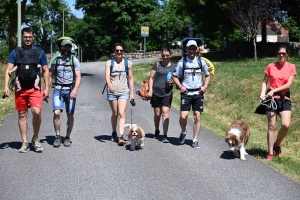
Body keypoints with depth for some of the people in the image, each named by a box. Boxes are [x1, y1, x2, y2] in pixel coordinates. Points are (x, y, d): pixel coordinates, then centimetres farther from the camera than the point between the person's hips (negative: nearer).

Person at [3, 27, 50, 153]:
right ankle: (25, 143, 14)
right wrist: (6, 86, -11)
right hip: (20, 89, 2)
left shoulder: (39, 52, 6)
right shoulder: (15, 52, 7)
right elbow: (8, 70, 2)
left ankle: (35, 138, 4)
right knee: (22, 115, 6)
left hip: (35, 88, -2)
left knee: (36, 112, -18)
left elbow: (46, 71, 7)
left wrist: (47, 88, 1)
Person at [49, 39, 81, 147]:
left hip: (70, 90, 0)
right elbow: (50, 75, 11)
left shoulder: (74, 60, 3)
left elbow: (78, 77, -4)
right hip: (58, 89, 0)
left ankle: (67, 138, 18)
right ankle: (57, 137, 0)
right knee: (56, 113, -15)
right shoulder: (55, 59, 6)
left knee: (70, 115, 4)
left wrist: (75, 90, -20)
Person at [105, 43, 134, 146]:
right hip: (112, 91, 0)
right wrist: (110, 85, -31)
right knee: (115, 113, 10)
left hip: (124, 92, 0)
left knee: (121, 113, -12)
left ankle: (121, 137, -18)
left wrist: (132, 93, 4)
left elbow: (131, 79, 8)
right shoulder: (109, 63, 2)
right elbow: (107, 76, -11)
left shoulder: (128, 63, 5)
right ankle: (114, 133, 29)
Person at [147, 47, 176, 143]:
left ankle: (165, 136, -13)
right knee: (157, 114, 11)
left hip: (167, 93, -1)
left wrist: (173, 81, -8)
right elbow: (151, 78, 4)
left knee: (165, 113, -11)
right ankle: (156, 131, 34)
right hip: (156, 93, 1)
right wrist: (150, 90, -6)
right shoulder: (157, 65, 4)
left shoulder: (173, 66, 7)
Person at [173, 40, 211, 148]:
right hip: (186, 93, -2)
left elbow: (208, 75, 16)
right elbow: (175, 76, 6)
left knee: (197, 117, 0)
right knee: (183, 116, -10)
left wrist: (205, 86, 1)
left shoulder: (201, 62, 4)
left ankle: (195, 140, 10)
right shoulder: (182, 62, -1)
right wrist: (180, 86, -8)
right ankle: (183, 132, 20)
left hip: (198, 93, 2)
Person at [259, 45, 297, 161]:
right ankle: (270, 153, 8)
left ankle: (277, 145, 14)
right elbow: (265, 82, 7)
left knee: (286, 125, -13)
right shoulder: (271, 66, 0)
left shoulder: (291, 67, 0)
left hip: (285, 98, 1)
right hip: (271, 98, -1)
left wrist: (274, 90, -14)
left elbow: (289, 84, -7)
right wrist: (263, 93, -9)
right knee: (272, 126, 0)